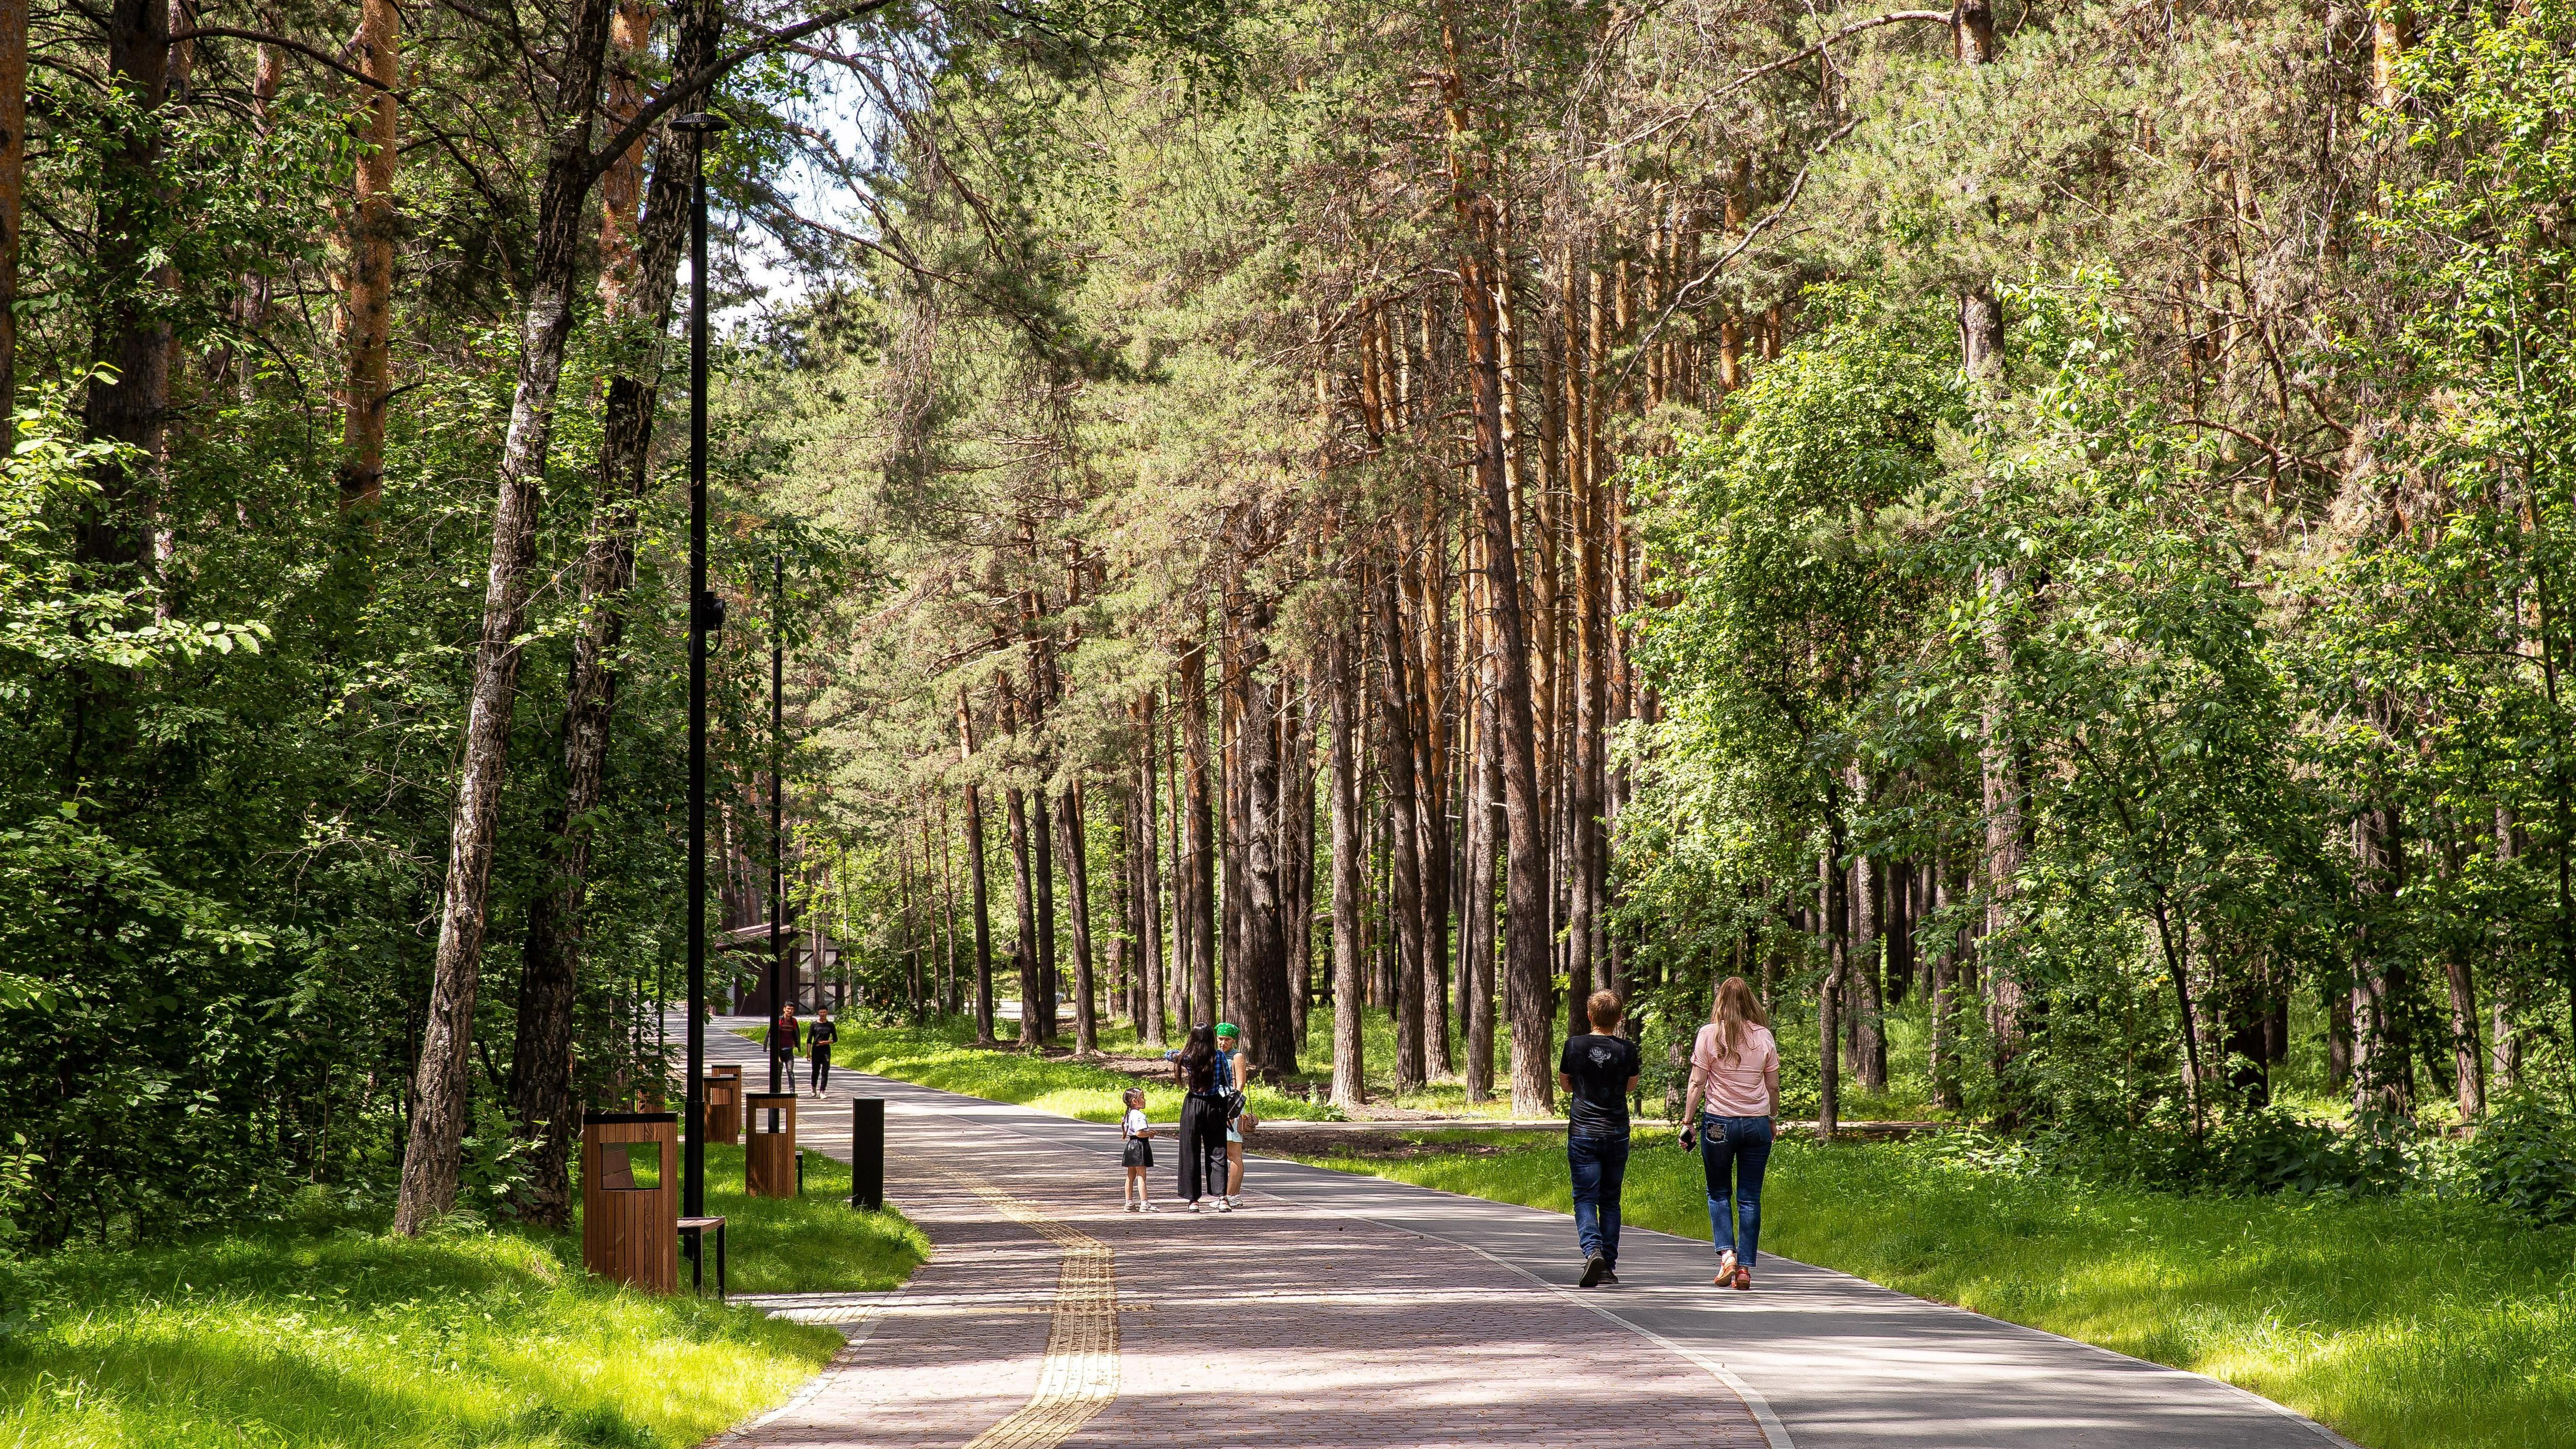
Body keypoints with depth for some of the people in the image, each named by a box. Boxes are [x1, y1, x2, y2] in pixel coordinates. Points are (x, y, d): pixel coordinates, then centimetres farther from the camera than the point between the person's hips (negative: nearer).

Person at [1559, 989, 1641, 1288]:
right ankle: (1609, 1266, 13)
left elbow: (1565, 1084, 9)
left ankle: (1593, 1250, -24)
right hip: (1616, 1133, 2)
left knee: (1585, 1198, -1)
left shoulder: (1575, 1045, -5)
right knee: (1610, 1200, 12)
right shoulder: (1627, 1049, -2)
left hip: (1582, 1131, -2)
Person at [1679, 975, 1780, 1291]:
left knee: (1719, 1192, 13)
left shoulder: (1710, 1034, -6)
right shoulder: (1764, 1036, 1)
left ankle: (1726, 1253, -6)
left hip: (1719, 1123, -2)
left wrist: (1687, 1122, 0)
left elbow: (1697, 1083, -6)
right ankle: (1745, 1268, 3)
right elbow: (1773, 1086, 7)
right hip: (1757, 1122, 2)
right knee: (1750, 1198, 6)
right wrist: (1773, 1119, 21)